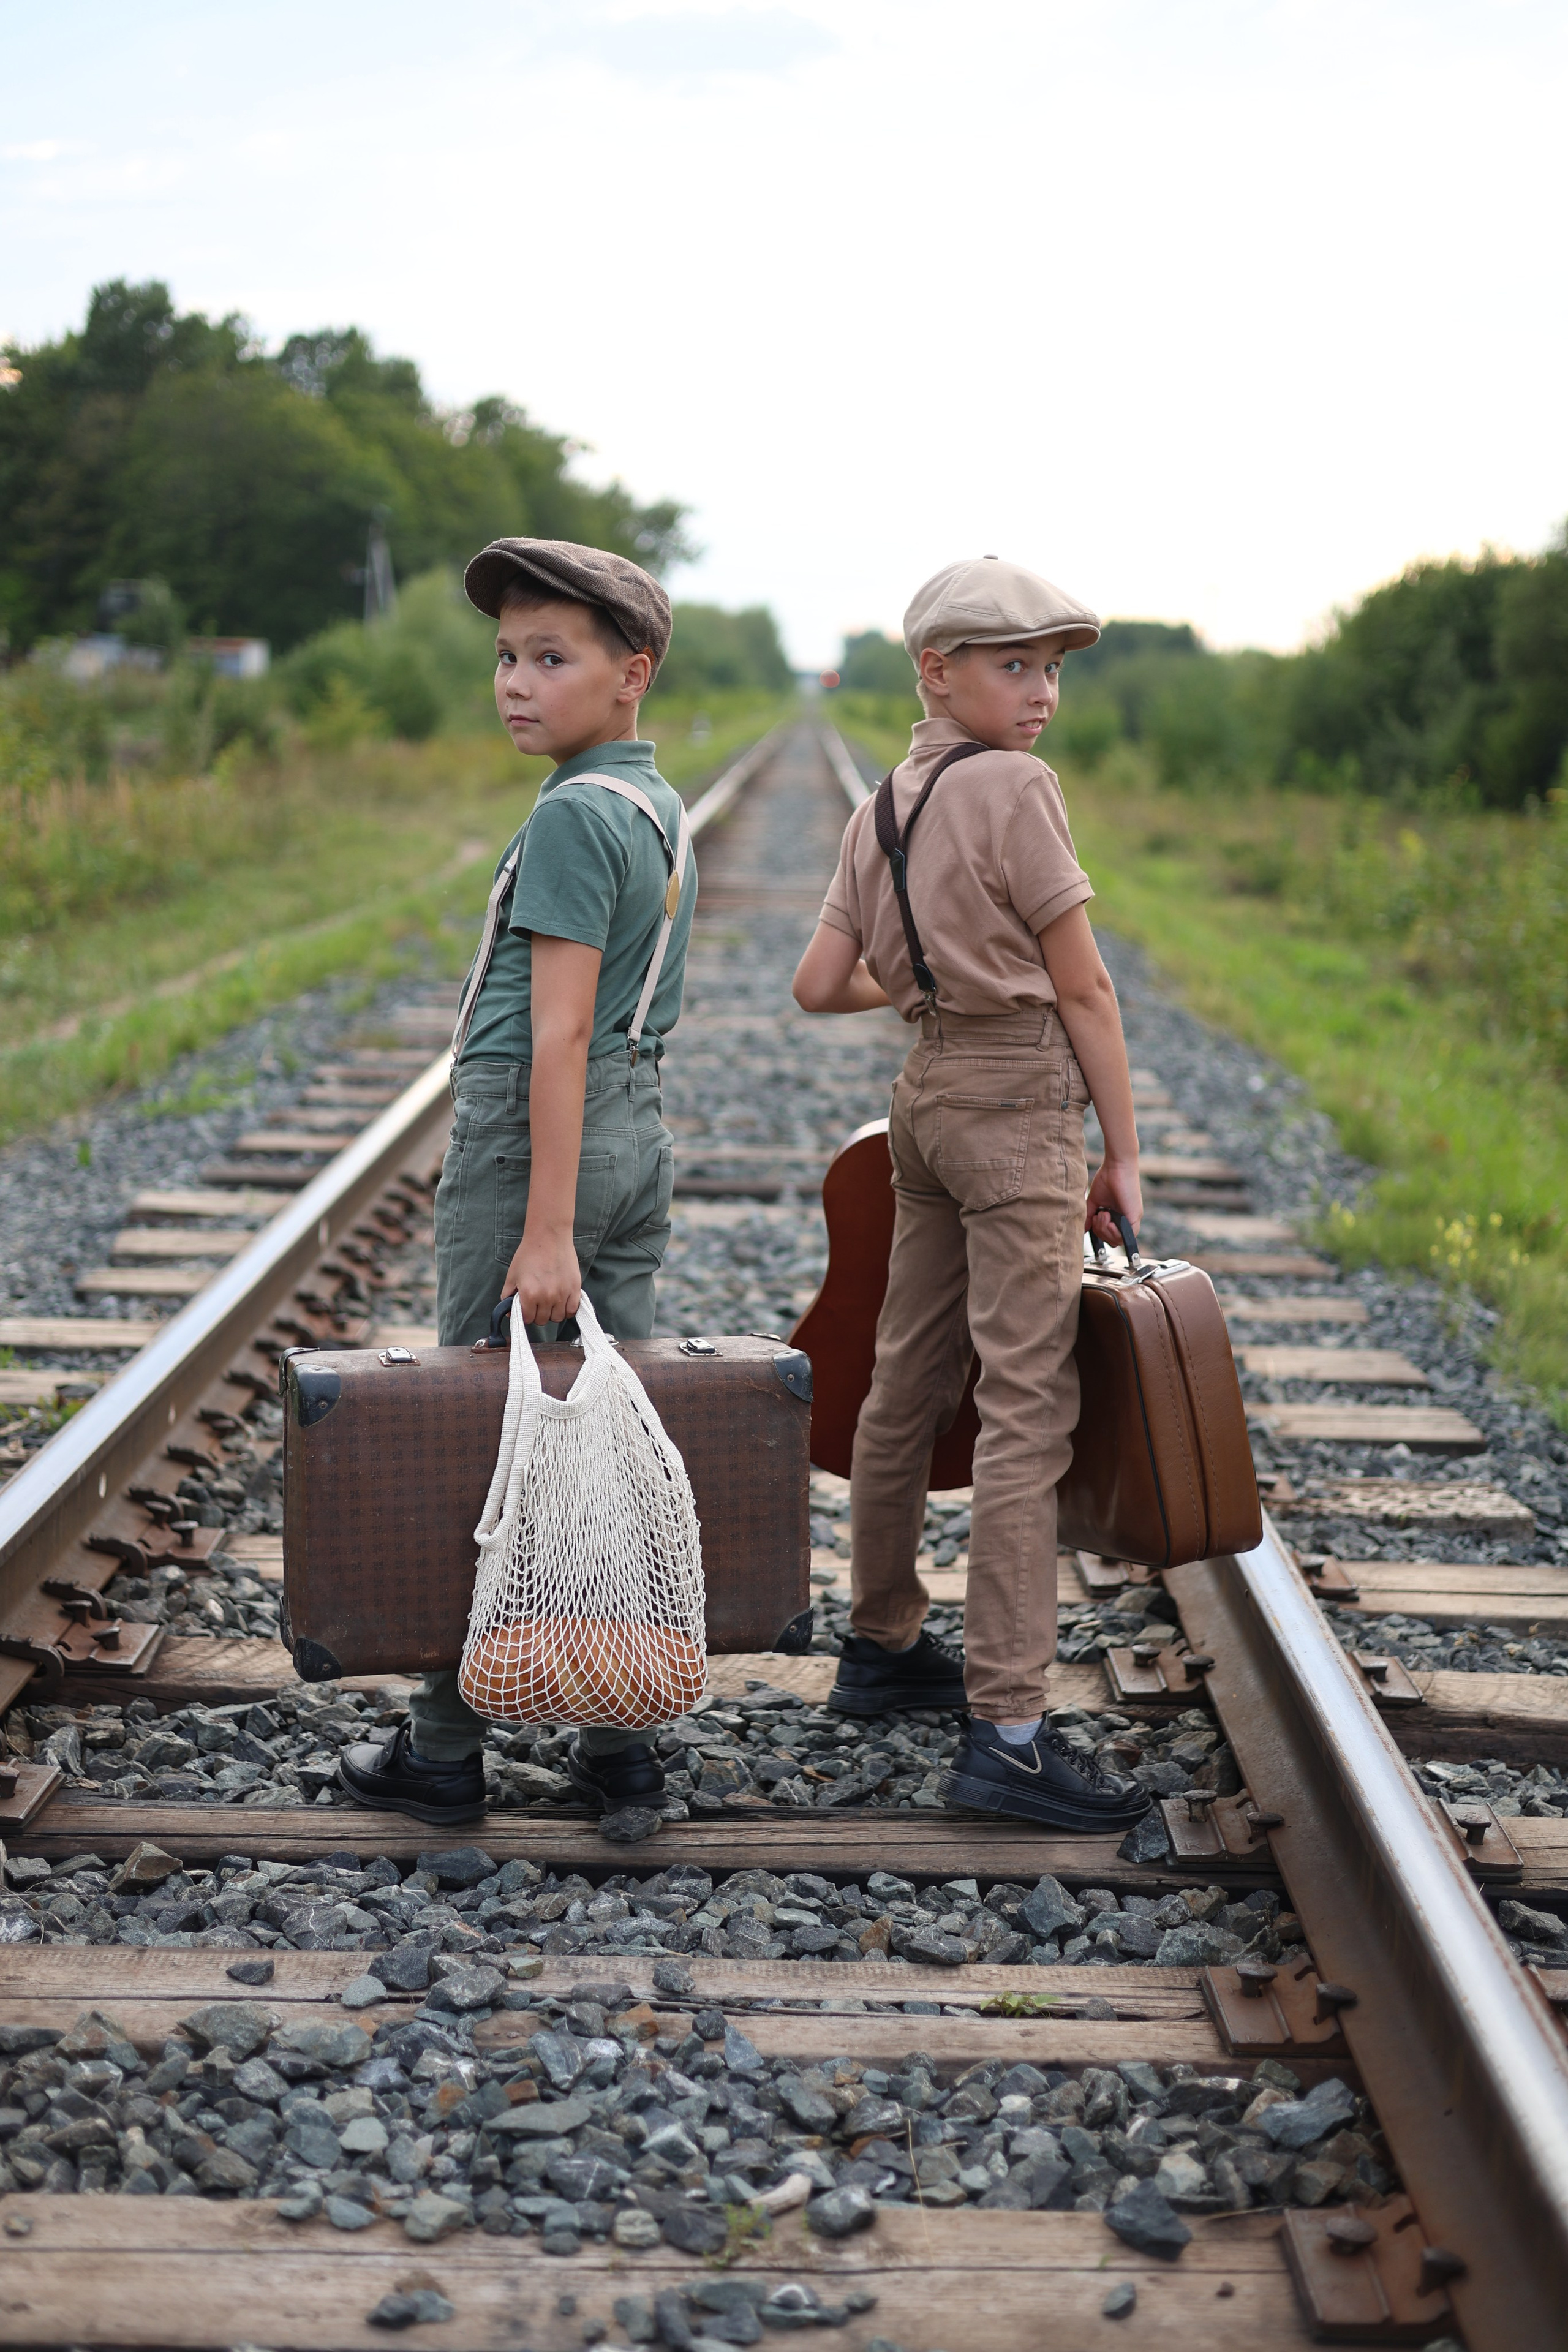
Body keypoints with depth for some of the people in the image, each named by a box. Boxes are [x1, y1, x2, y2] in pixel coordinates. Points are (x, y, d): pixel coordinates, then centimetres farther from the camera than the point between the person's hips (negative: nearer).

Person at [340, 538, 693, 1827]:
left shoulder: (574, 816, -16)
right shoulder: (660, 805, 12)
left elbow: (559, 1031, -20)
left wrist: (546, 1230, -21)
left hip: (530, 1135, -8)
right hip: (636, 1127, 8)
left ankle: (448, 1745, 9)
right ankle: (620, 1735, 14)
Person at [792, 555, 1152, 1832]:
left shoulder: (879, 812, 10)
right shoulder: (1014, 787, -13)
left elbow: (820, 986, 8)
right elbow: (1082, 987, -11)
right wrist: (1123, 1152, -5)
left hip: (930, 1095, 8)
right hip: (1018, 1104, -8)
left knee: (909, 1382, 17)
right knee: (1028, 1408, -9)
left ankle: (884, 1645, 31)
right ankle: (1007, 1729, -11)